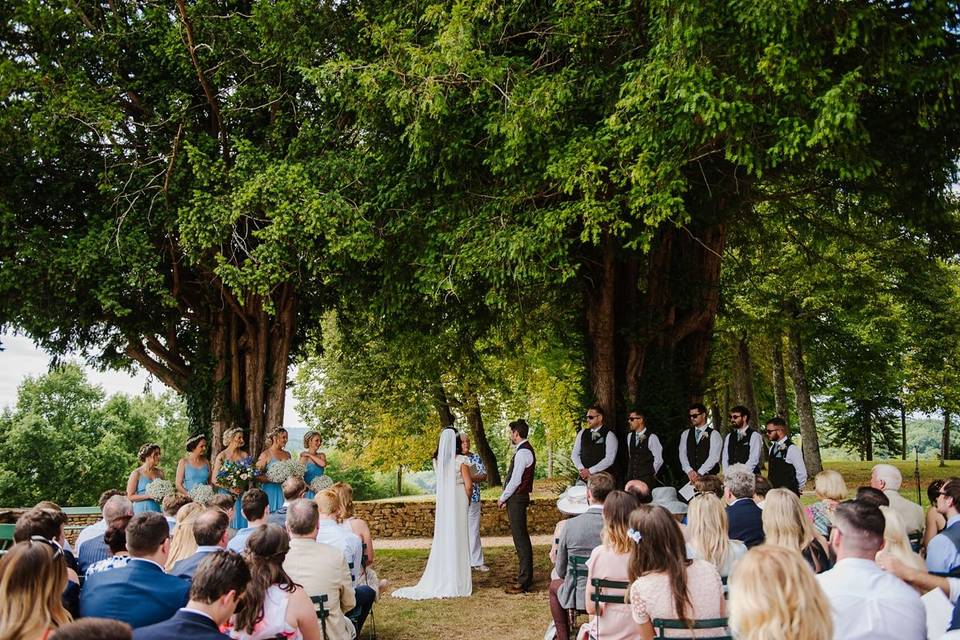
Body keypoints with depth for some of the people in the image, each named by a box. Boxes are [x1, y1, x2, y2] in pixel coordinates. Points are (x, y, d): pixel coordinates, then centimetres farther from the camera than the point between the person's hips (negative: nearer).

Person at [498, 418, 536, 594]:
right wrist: (506, 498, 16)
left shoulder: (523, 452, -18)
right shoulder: (525, 450, 14)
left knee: (521, 539, -8)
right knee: (522, 538, 16)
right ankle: (525, 577, 25)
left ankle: (523, 582, -5)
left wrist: (503, 498, -10)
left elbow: (516, 480, -21)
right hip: (517, 498, 11)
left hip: (517, 499, -11)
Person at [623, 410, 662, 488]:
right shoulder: (630, 436, 10)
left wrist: (651, 474, 4)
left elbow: (658, 460, -4)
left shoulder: (651, 437, -9)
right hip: (631, 478, 5)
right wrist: (629, 474, 15)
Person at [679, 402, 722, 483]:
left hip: (709, 477, -3)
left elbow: (713, 457, -10)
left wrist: (699, 473, -18)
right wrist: (689, 471, -12)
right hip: (690, 477, 3)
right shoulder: (685, 434, 13)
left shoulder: (714, 434, 0)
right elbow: (682, 454, 4)